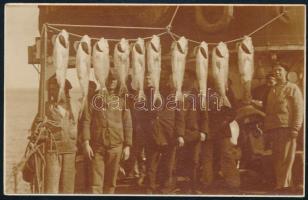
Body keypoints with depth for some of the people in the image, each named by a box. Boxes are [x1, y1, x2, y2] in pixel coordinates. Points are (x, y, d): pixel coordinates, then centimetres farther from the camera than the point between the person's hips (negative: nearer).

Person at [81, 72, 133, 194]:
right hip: (97, 145, -2)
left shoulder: (122, 100, 9)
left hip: (116, 146, 2)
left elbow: (127, 124, 9)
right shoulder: (96, 99, 5)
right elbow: (86, 121, 0)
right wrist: (86, 143, -9)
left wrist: (127, 145, 3)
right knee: (96, 181, -5)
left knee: (111, 181, 8)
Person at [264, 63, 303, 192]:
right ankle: (279, 184, 13)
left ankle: (283, 186, -9)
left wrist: (295, 128, -14)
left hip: (287, 127, -6)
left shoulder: (293, 88, 5)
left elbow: (299, 109, -4)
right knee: (276, 158, 7)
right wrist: (267, 127, 7)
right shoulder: (272, 91, 21)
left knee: (286, 158, -8)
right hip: (273, 128, 6)